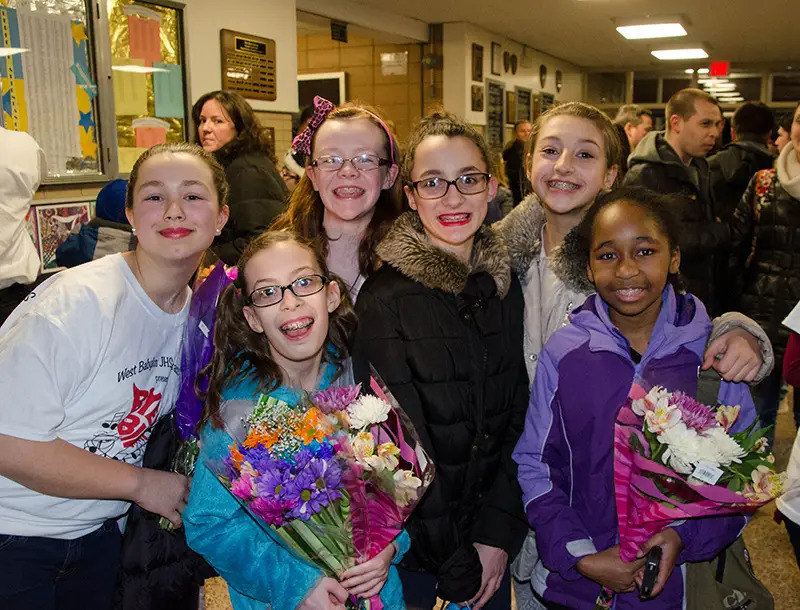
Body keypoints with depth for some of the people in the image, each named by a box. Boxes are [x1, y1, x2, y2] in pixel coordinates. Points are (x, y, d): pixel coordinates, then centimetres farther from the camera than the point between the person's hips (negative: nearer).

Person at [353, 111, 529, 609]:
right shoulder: (385, 298, -17)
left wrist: (498, 532, -10)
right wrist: (456, 567, -13)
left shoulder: (505, 283, -1)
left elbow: (517, 414, -2)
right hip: (411, 546, -4)